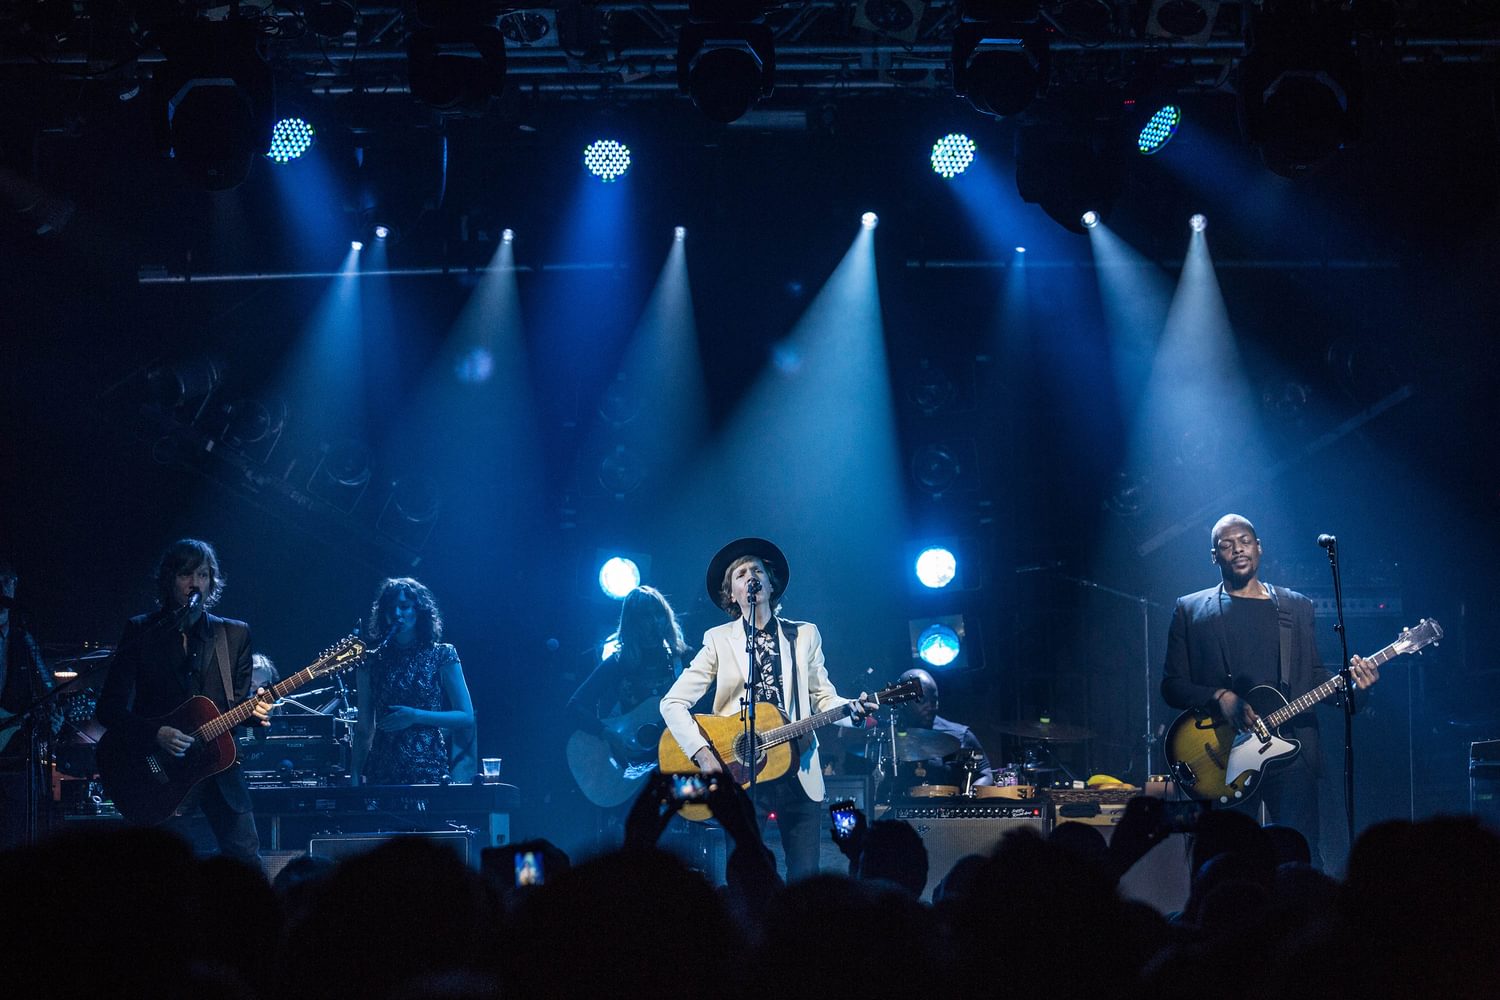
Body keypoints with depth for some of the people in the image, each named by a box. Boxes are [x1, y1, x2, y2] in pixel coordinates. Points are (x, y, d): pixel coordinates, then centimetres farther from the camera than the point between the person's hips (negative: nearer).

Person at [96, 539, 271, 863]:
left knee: (248, 863, -3)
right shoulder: (140, 632, 2)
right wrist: (156, 734, -17)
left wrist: (254, 710, -11)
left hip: (220, 769, 2)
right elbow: (110, 708, -2)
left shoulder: (235, 634, 10)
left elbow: (239, 701, 12)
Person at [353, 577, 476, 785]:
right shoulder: (372, 662, 9)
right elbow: (364, 728, 9)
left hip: (430, 769, -2)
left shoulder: (441, 656, 4)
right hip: (383, 772, 2)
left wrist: (416, 716, -10)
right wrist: (355, 776, -2)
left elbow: (467, 718, 1)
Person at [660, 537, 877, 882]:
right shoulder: (719, 640, 5)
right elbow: (673, 702, -1)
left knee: (806, 878, -3)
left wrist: (851, 710, -11)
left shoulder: (805, 635, 13)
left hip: (799, 775, 2)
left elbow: (823, 698, 11)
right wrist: (702, 753, -14)